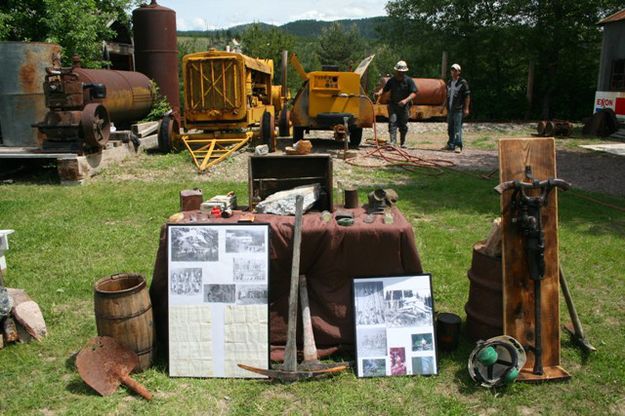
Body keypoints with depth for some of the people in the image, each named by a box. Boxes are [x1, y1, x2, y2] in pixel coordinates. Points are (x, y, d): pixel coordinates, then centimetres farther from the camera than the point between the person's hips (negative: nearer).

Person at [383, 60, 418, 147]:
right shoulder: (391, 80, 5)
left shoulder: (409, 80, -4)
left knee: (403, 125, 7)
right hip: (393, 105, 1)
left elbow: (414, 93, -9)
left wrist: (406, 100, -24)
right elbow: (385, 89, 12)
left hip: (404, 106, -1)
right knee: (392, 122, -13)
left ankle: (403, 142, 22)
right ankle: (393, 142, -17)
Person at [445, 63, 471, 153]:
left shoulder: (463, 82, -5)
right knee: (450, 128, 12)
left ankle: (458, 146, -10)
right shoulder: (449, 82, 15)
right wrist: (446, 107, 15)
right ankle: (451, 145, 21)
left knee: (457, 128, -11)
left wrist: (466, 108, -13)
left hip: (458, 109, -7)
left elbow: (467, 96, -7)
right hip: (450, 109, 7)